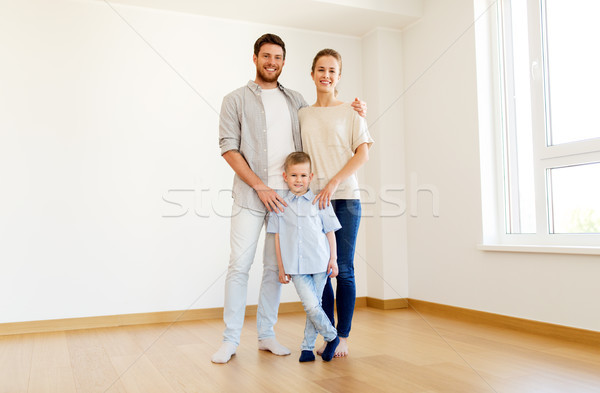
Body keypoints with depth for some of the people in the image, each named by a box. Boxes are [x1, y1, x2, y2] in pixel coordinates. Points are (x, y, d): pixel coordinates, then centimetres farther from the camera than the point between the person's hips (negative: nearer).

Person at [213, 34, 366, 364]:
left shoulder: (295, 100, 16)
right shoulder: (236, 100, 4)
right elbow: (229, 148, -3)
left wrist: (354, 111, 10)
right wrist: (260, 187, -11)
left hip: (285, 195, 4)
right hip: (250, 195, -3)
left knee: (275, 268, 7)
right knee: (239, 265, -4)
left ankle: (266, 335, 18)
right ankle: (230, 339, 6)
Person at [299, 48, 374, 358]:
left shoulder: (350, 112, 5)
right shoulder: (302, 115, 13)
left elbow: (362, 153, -2)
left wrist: (333, 183, -12)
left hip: (345, 197, -2)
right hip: (313, 199, 3)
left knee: (343, 269, -1)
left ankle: (343, 336, 10)